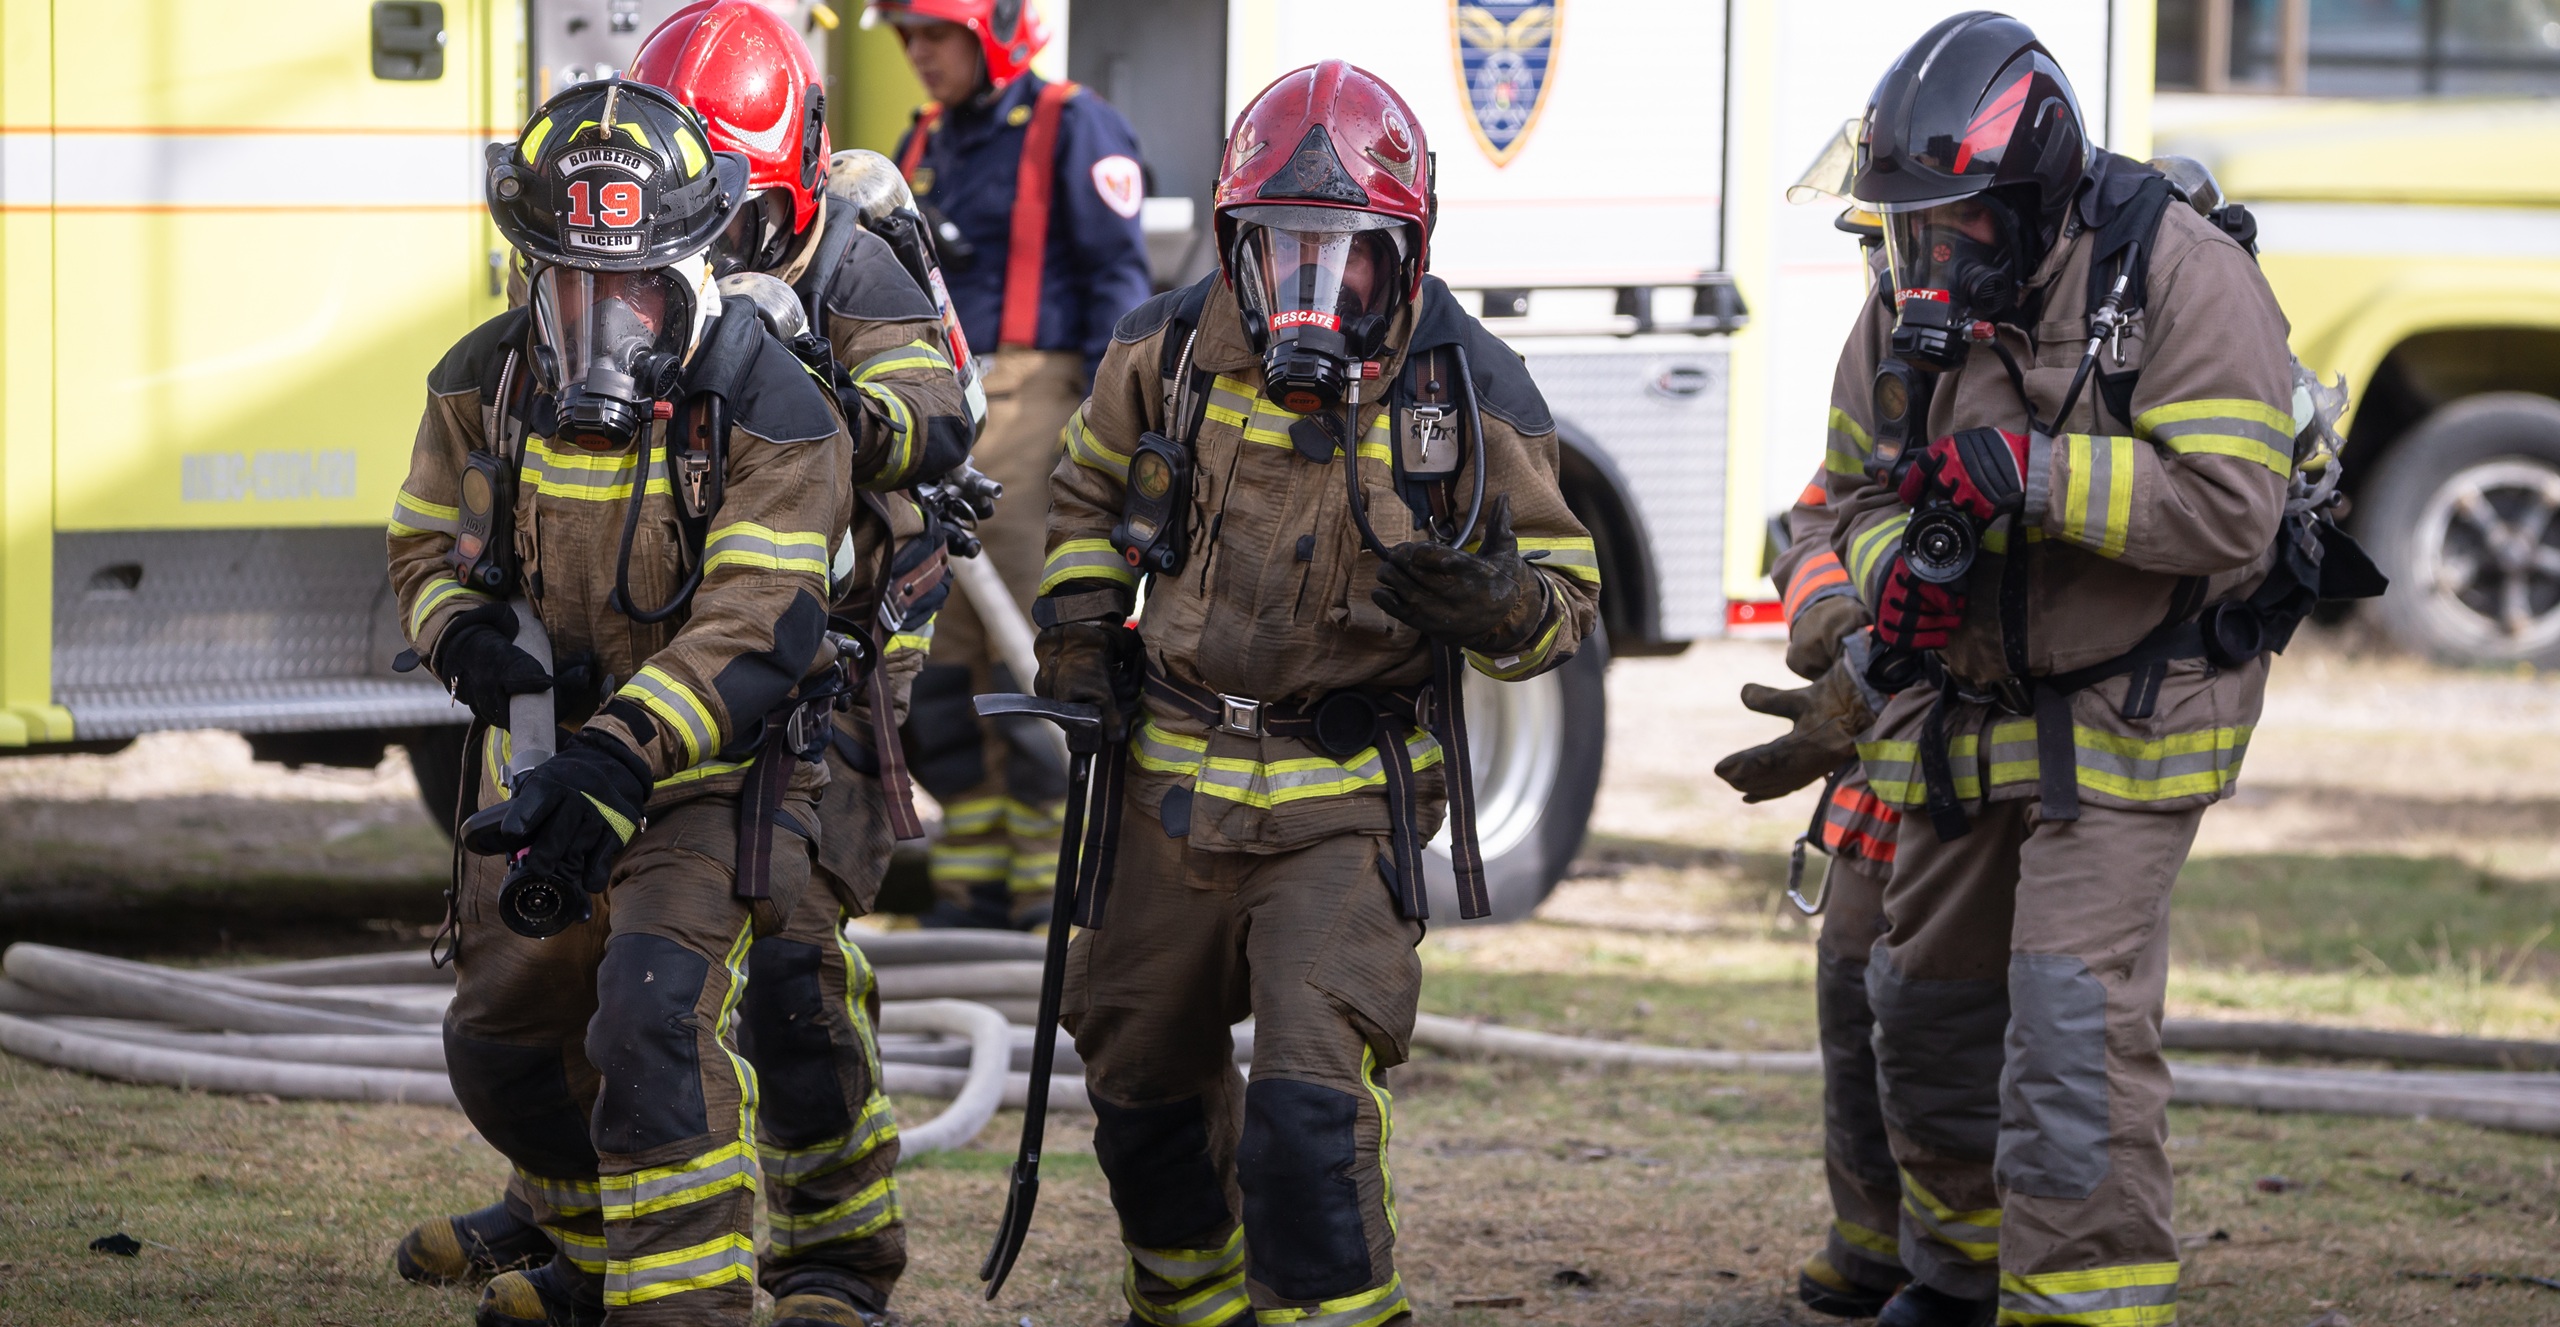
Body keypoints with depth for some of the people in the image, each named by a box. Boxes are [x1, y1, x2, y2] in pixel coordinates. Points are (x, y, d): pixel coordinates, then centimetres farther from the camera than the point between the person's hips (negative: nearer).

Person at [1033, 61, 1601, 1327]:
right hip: (1175, 782, 4)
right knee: (1145, 1080, 20)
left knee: (1310, 1108, -19)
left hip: (1345, 804, -4)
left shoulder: (1469, 393, -13)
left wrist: (1492, 603, -25)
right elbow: (1092, 488, 17)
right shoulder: (1169, 352, -5)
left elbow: (1564, 588, -3)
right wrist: (1078, 616, 3)